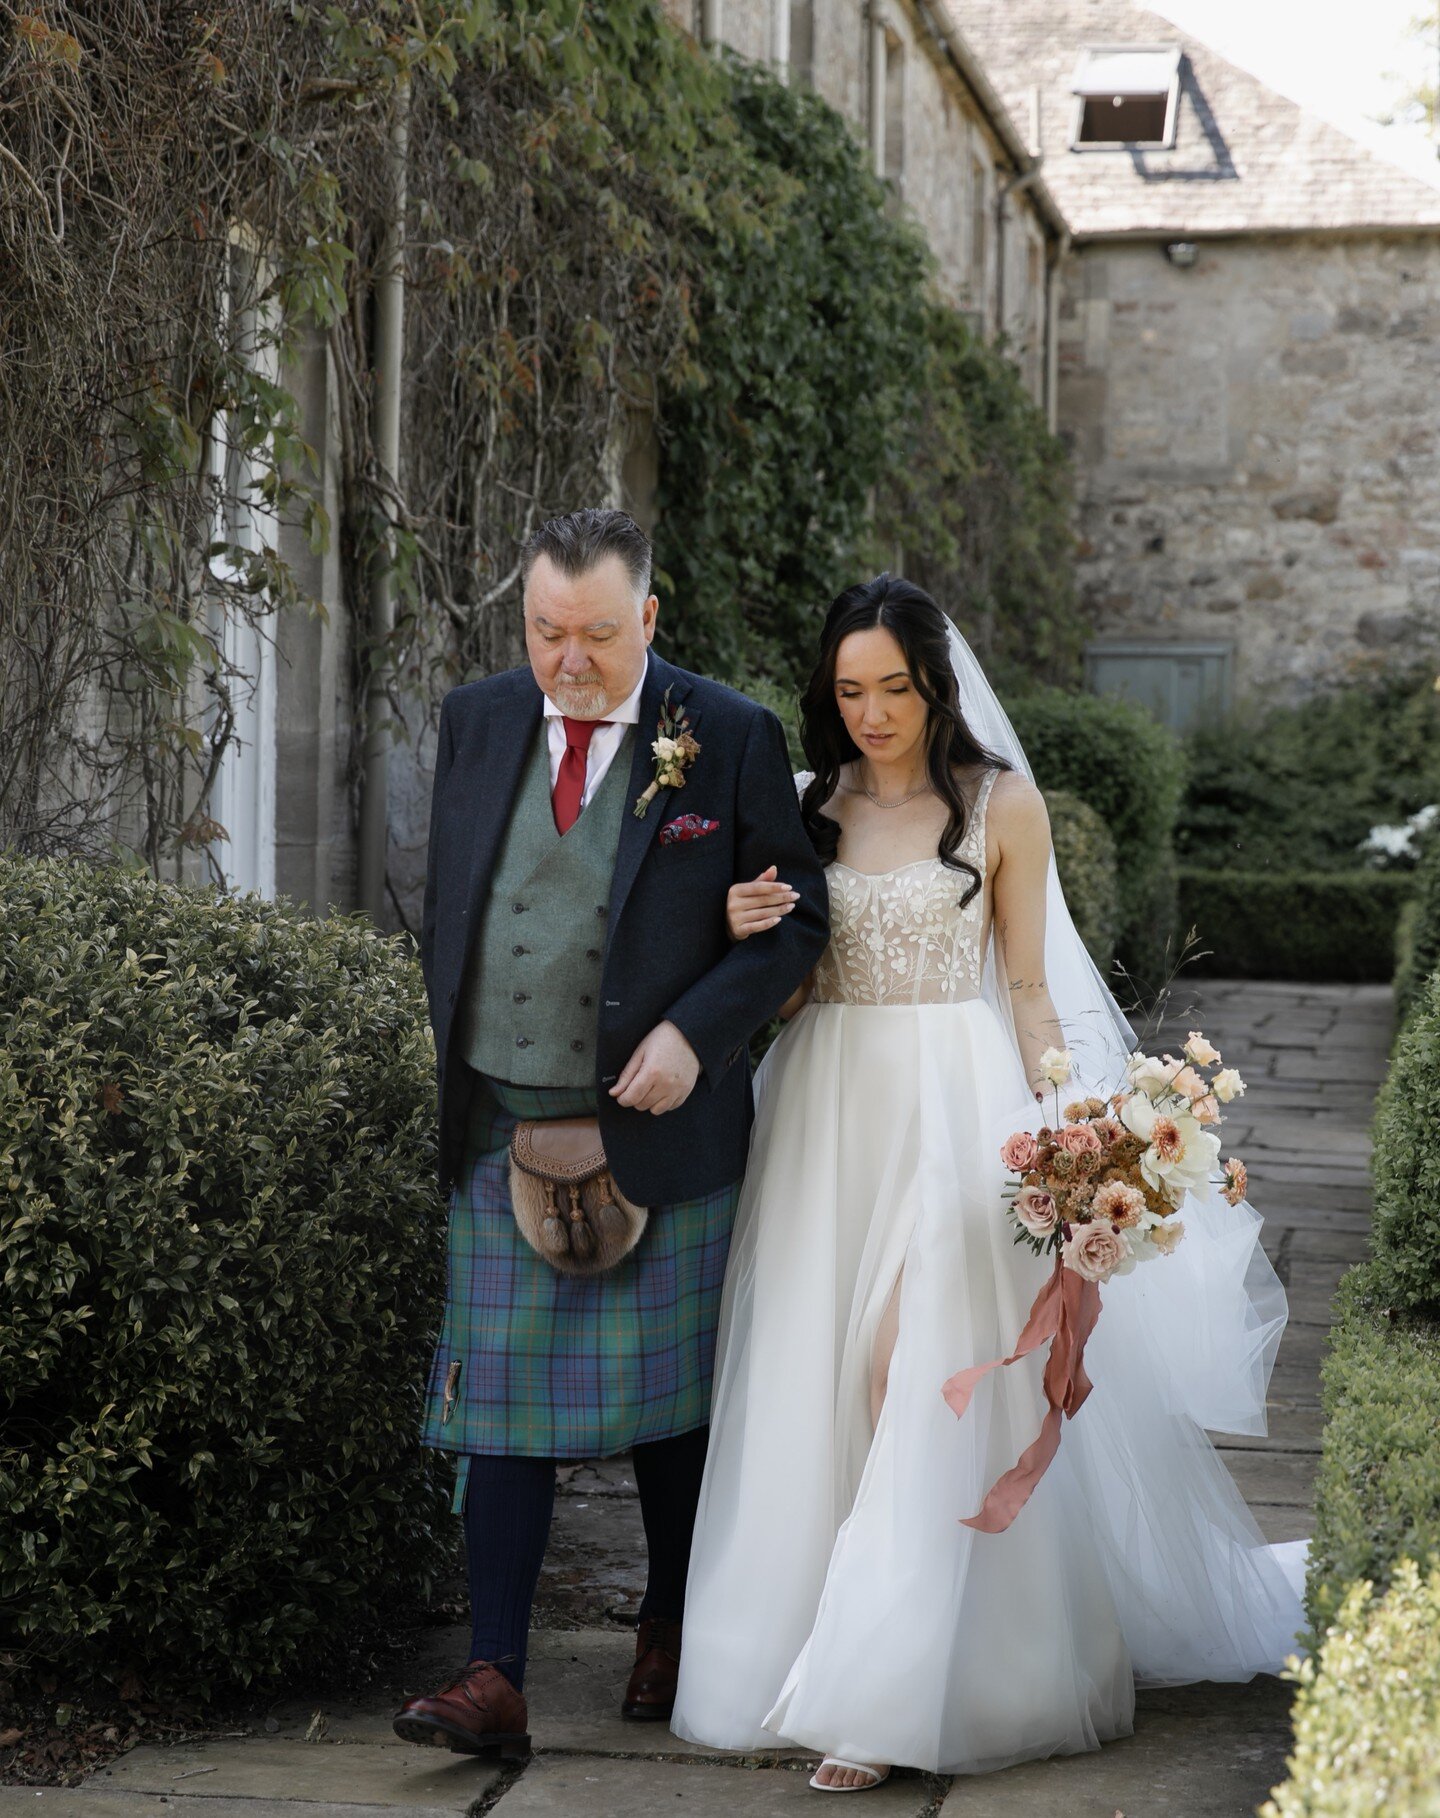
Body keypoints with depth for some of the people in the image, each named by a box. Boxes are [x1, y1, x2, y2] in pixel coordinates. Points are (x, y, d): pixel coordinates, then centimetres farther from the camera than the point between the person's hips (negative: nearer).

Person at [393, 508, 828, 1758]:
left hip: (657, 1130, -2)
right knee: (500, 1399, 0)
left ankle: (671, 1633, 31)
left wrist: (695, 1031, -15)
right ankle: (496, 1680, 3)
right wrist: (450, 1065, 7)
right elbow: (445, 907, 14)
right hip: (499, 1129, 3)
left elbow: (797, 916, -2)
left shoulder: (730, 739, -6)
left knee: (668, 1400, 12)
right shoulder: (476, 721, 6)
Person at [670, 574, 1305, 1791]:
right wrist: (750, 937, -10)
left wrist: (1057, 1135, -8)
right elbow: (782, 992, 12)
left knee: (930, 1387, -9)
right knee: (821, 1382, 4)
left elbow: (1028, 990, 2)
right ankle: (815, 1643, 18)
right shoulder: (805, 807, 9)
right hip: (827, 1111, 4)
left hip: (955, 1109, -3)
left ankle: (878, 1699, -7)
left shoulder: (1002, 805, 0)